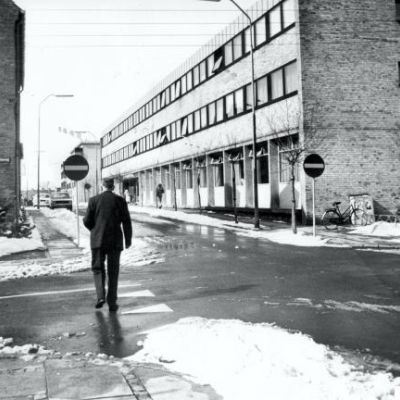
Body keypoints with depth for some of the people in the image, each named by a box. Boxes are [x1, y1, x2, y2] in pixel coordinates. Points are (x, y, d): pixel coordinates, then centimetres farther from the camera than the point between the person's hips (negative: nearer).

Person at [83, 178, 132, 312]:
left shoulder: (94, 200, -1)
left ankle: (100, 296, -6)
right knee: (113, 272, 9)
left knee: (98, 269, 13)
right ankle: (112, 302, 10)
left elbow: (87, 221, 1)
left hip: (98, 240, 0)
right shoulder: (120, 200, -2)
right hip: (115, 241, 0)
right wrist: (128, 240, 8)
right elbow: (126, 222, -2)